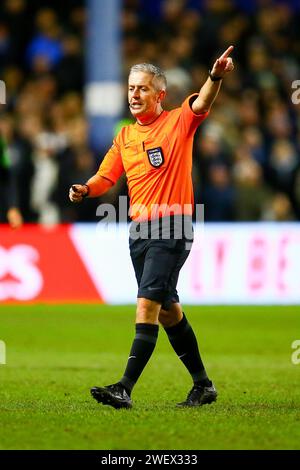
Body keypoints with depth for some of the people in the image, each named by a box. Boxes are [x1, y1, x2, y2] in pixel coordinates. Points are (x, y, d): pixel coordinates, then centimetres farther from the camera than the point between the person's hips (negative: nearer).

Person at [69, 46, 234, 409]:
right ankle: (202, 385, 26)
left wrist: (216, 76, -42)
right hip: (139, 229, 7)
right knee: (168, 310, 14)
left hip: (171, 228, -7)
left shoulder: (178, 123, -3)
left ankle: (125, 389, -24)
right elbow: (106, 177, 16)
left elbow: (201, 103, -22)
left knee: (148, 304, -17)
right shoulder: (125, 136, 15)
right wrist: (86, 190, -7)